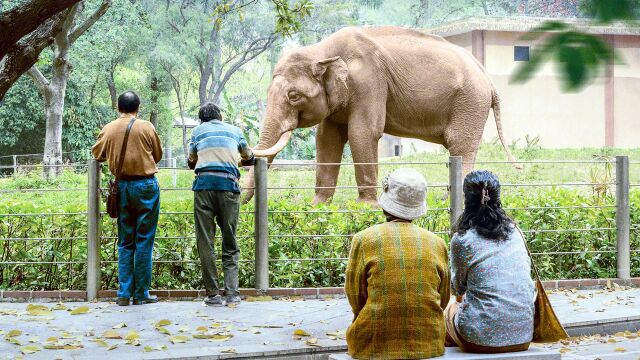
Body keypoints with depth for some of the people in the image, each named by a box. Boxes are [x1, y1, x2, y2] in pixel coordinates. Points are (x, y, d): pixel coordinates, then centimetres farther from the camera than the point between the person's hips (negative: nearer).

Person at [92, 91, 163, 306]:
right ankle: (141, 294, 2)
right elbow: (158, 155, 6)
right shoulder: (146, 127, -6)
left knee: (125, 242, 10)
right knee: (144, 240, 2)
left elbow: (97, 155, 14)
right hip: (145, 185, -3)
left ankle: (124, 294, 6)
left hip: (122, 186, 3)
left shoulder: (108, 129, 2)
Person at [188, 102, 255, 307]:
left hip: (204, 184, -1)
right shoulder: (234, 130, 22)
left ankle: (213, 294, -2)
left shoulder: (198, 131, 19)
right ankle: (232, 292, -4)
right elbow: (248, 158, 37)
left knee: (205, 241, 1)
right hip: (229, 184, 1)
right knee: (230, 242, 6)